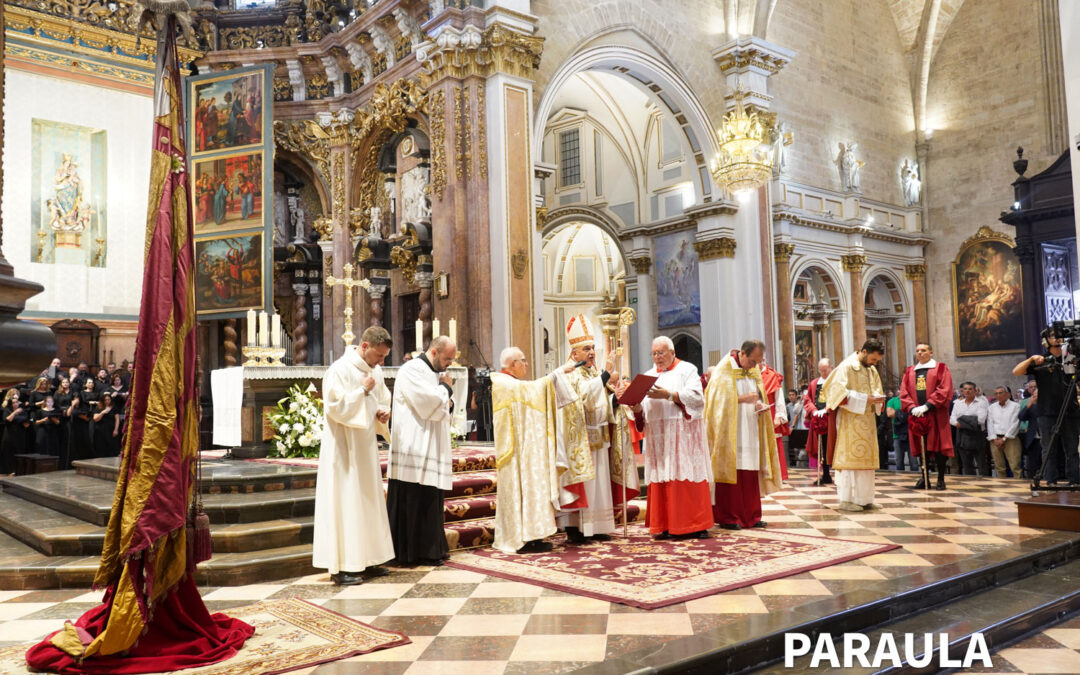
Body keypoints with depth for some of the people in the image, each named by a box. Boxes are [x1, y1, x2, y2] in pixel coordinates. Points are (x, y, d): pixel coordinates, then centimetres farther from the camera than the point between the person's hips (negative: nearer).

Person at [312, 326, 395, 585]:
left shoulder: (375, 371, 9)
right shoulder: (339, 370, -15)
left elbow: (382, 401, 21)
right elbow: (334, 407, -21)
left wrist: (382, 413, 0)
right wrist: (362, 391, -19)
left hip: (365, 446, 8)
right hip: (344, 447, -8)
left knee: (368, 501, 11)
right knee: (344, 503, -6)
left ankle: (364, 561, 21)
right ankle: (340, 566, 1)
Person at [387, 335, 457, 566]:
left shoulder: (436, 373, 17)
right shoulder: (412, 370, -11)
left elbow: (442, 407, 23)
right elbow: (428, 403, -22)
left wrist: (448, 403, 0)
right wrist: (446, 388, -6)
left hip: (431, 448, 9)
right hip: (414, 449, -9)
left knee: (430, 500, 13)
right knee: (416, 500, -5)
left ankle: (431, 548, 20)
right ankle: (414, 552, 2)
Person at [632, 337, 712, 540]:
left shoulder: (687, 370, 8)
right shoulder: (649, 375, 19)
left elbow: (696, 397, -8)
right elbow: (641, 412, 12)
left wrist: (668, 395, -17)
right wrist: (637, 406, -10)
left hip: (682, 433, -4)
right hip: (658, 436, 4)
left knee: (685, 476, -7)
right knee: (661, 480, -1)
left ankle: (695, 525, -2)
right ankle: (666, 526, 3)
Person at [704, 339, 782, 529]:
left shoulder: (755, 372, 13)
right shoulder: (723, 370, -8)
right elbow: (718, 400, -12)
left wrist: (760, 405, 0)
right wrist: (742, 399, -19)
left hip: (750, 433, 6)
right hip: (729, 433, -6)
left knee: (751, 476, 6)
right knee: (730, 471, -5)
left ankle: (750, 516, 13)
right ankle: (727, 517, 2)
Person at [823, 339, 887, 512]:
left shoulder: (872, 371, 15)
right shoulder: (846, 367, -9)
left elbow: (877, 391, 22)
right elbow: (840, 392, -16)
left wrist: (878, 399, -2)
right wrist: (865, 399, -20)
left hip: (867, 422, 8)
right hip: (849, 421, -8)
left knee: (866, 459, 7)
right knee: (849, 457, -7)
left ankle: (864, 499, 12)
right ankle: (846, 499, -4)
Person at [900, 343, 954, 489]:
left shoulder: (941, 369, 4)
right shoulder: (910, 372, 15)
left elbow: (944, 390, -8)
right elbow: (904, 392, 8)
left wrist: (927, 406, -16)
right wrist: (912, 407, -10)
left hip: (936, 416, -3)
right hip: (916, 415, 4)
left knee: (938, 447, -4)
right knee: (921, 448, 5)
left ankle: (941, 479, 3)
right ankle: (924, 478, 11)